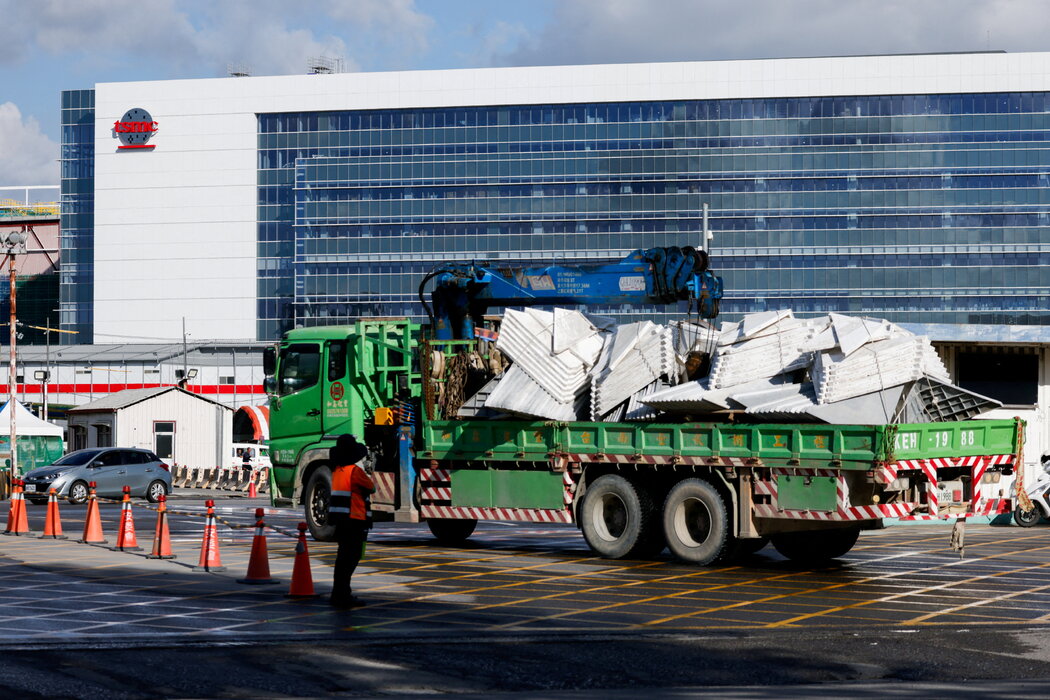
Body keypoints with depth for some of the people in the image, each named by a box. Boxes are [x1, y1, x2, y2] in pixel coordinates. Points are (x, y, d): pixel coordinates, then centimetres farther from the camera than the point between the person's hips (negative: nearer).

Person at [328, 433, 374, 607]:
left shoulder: (337, 470, 10)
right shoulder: (355, 471, -14)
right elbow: (372, 488, -2)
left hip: (340, 521, 8)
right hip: (355, 520, -8)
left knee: (343, 557, 17)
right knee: (351, 557, -6)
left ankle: (340, 593, 23)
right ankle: (342, 595, -9)